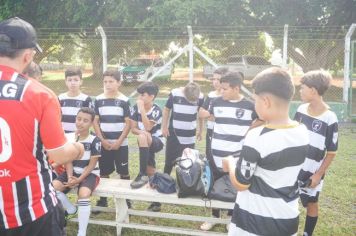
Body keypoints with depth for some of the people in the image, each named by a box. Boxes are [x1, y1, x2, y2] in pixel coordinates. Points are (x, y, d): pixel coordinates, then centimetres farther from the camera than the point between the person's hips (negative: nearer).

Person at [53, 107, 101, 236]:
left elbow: (92, 165, -12)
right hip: (73, 172, 5)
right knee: (52, 186, -22)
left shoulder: (94, 140, -12)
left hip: (90, 173, -4)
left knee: (83, 194, -34)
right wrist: (70, 177, -16)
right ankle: (71, 209, 7)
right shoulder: (68, 138, -1)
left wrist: (79, 180, -20)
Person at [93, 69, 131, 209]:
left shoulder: (124, 100, -4)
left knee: (123, 172, 5)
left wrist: (119, 141, -11)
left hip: (120, 144, -2)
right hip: (103, 143, 2)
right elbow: (95, 122, 3)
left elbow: (128, 123, -4)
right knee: (104, 172, 11)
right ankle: (103, 199, 24)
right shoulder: (98, 100, 2)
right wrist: (102, 140, -7)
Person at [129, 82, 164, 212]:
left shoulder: (156, 110, -18)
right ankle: (156, 201, 26)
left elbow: (148, 127, -30)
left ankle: (142, 175, -33)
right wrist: (141, 131, -26)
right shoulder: (135, 108, -6)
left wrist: (142, 108, -29)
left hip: (157, 141, -5)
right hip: (144, 143, 5)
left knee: (142, 137, -38)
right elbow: (133, 129, -4)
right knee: (151, 173, 9)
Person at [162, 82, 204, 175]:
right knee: (169, 160, 8)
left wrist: (200, 130, 13)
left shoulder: (200, 97, -9)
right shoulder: (174, 94, -13)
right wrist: (164, 127, -2)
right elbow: (166, 110, 0)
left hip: (190, 136, 1)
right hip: (173, 133, -1)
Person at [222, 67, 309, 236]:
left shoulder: (257, 137, -25)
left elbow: (240, 184, -16)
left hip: (254, 222, -5)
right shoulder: (302, 131, -6)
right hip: (288, 219, 6)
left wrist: (230, 162, 2)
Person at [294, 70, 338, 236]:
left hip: (312, 172, -5)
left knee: (311, 203, 14)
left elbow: (332, 152, -13)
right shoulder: (301, 109, -3)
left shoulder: (329, 119, -19)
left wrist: (319, 174, -12)